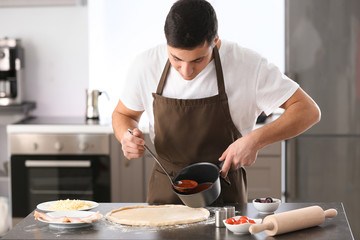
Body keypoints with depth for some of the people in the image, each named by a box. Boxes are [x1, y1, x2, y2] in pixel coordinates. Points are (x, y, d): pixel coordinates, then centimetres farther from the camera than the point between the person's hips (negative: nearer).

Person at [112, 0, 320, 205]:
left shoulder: (246, 63, -13)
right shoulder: (147, 65, -6)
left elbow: (308, 111, -9)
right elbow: (123, 114, 13)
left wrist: (255, 140, -23)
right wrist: (127, 138, -10)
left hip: (224, 197, -1)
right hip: (164, 196, 1)